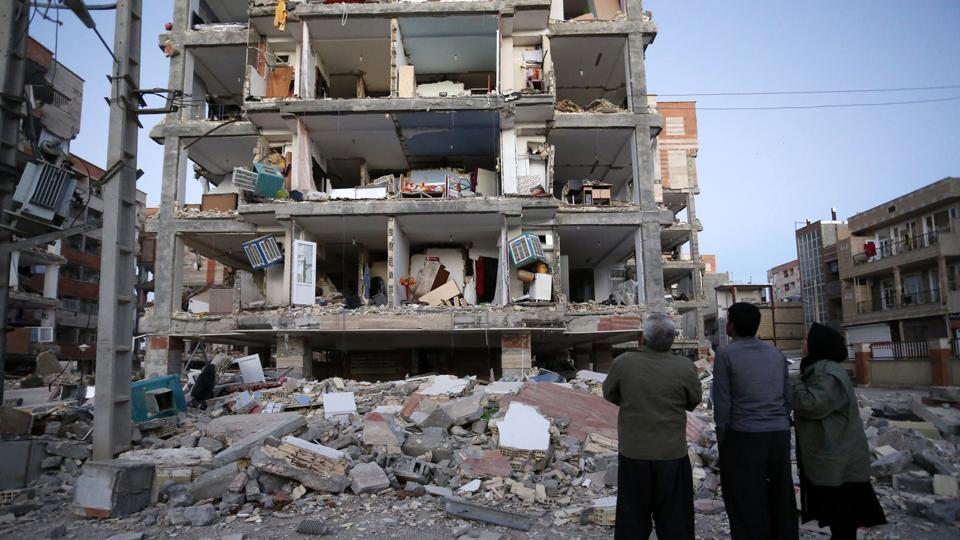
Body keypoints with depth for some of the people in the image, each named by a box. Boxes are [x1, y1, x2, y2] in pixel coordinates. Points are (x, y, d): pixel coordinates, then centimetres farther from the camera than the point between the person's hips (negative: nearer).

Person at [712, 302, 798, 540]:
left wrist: (722, 441, -1)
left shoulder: (725, 354, -8)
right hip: (779, 435, 5)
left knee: (748, 506, 3)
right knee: (781, 501, 13)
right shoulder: (777, 353, 9)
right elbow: (787, 398, 10)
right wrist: (780, 433, 17)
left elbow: (722, 403, -10)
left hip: (744, 437, -5)